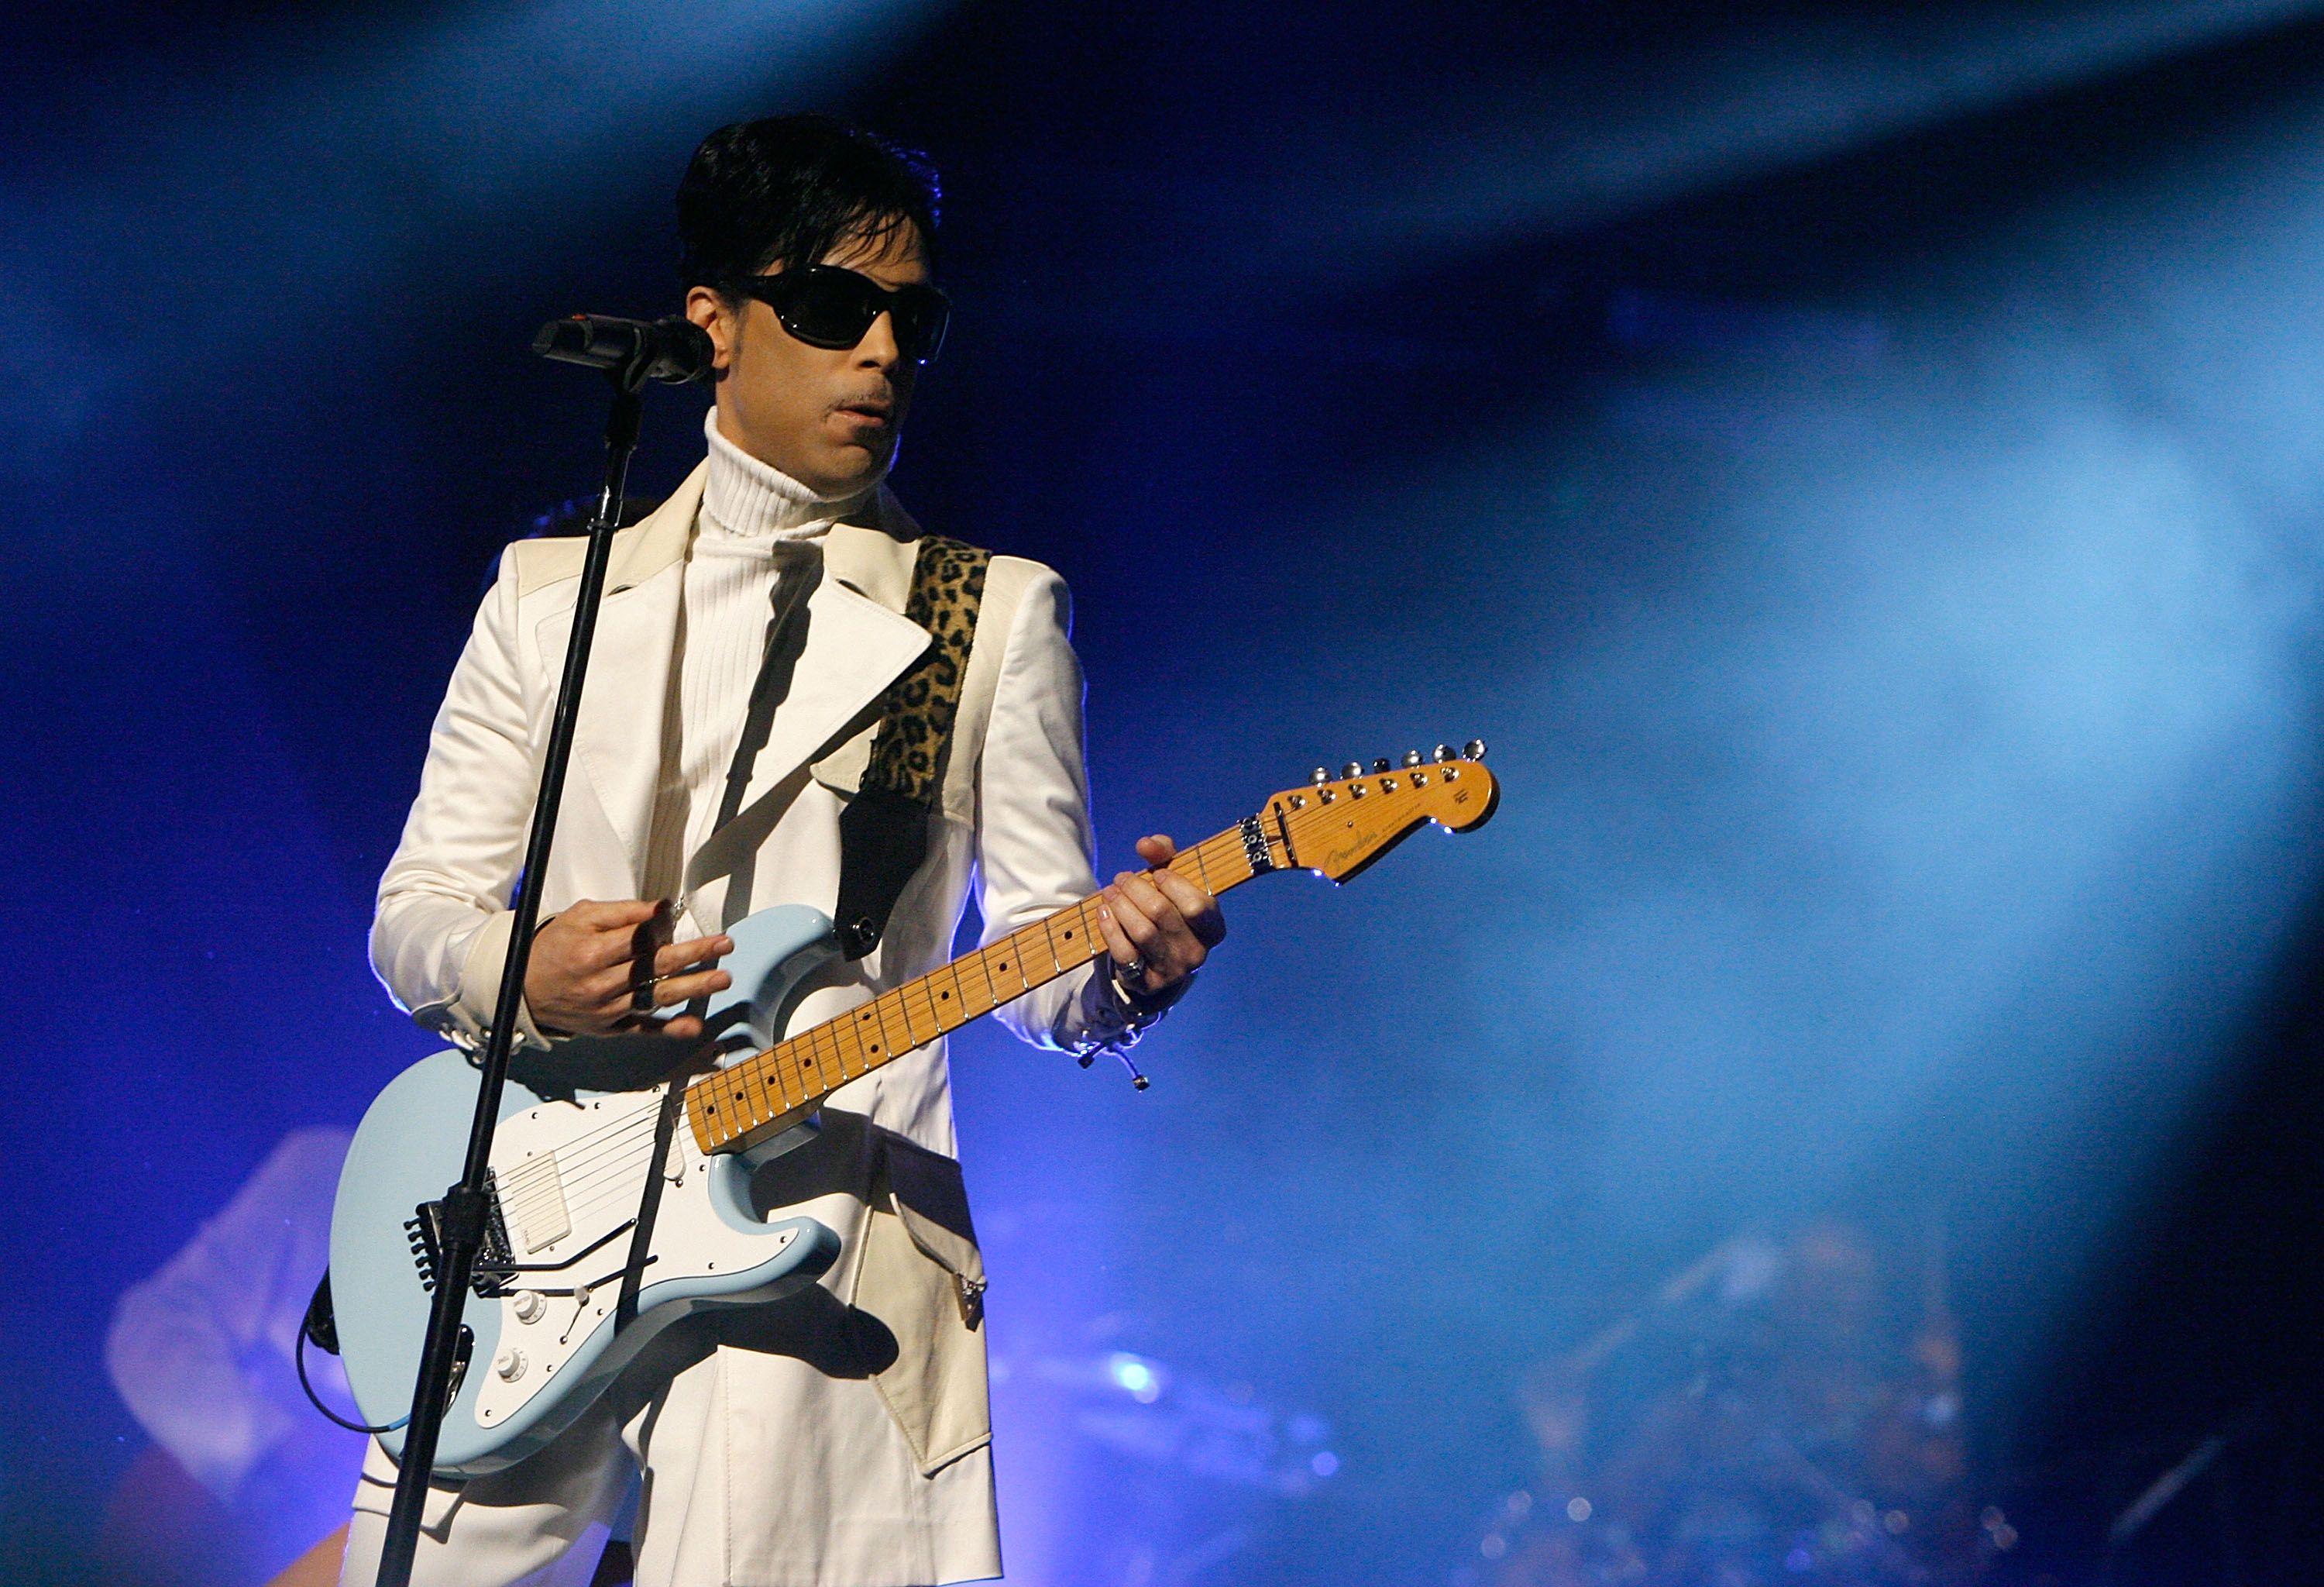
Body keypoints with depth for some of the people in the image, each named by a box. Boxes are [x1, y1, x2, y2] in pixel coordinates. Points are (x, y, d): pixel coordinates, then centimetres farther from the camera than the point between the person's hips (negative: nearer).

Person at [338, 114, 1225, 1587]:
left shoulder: (997, 616, 8)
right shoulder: (553, 595, 13)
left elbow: (1033, 952, 4)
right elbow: (414, 911, 12)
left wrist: (1119, 968, -18)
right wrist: (520, 974, -10)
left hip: (816, 1239, -2)